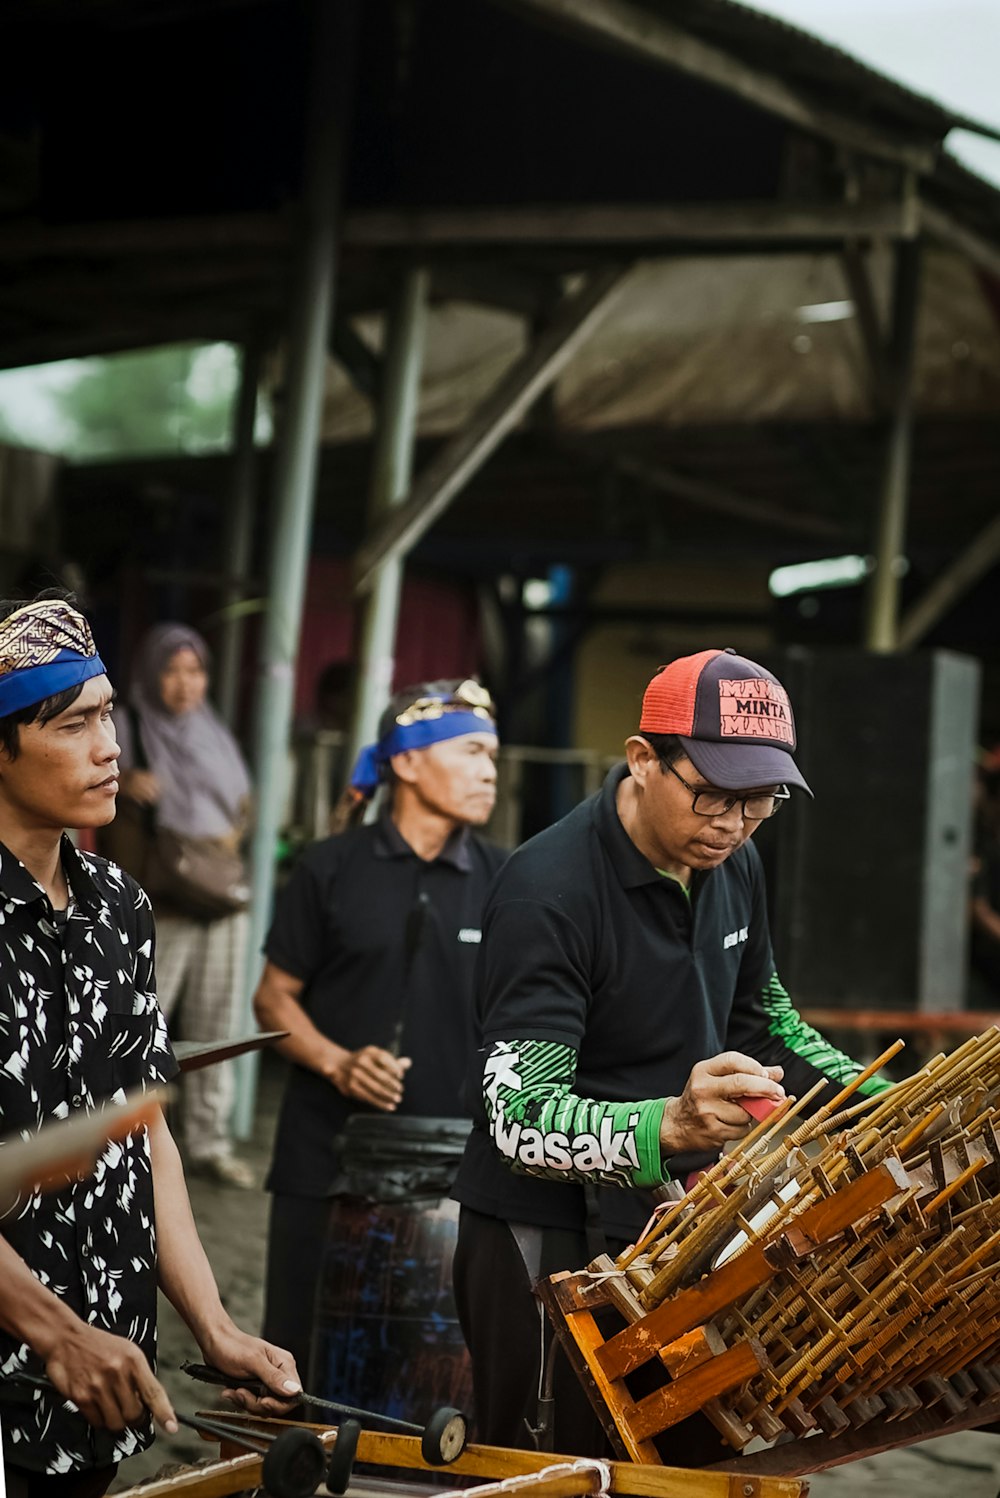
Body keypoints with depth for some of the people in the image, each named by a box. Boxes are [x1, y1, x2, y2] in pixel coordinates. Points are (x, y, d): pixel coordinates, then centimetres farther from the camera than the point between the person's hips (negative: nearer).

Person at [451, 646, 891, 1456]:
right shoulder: (547, 891, -22)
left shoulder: (732, 866, 3)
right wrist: (672, 1126, -45)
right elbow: (521, 1114, -29)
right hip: (547, 1241, -7)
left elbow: (762, 1020, 19)